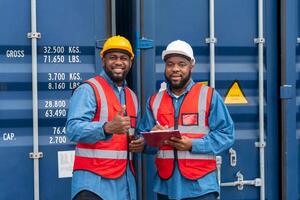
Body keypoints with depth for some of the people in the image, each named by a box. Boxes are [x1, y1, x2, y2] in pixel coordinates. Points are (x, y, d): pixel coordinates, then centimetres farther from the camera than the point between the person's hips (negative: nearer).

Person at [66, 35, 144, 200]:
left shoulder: (132, 96, 16)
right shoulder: (88, 89, -9)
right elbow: (73, 129, -22)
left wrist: (139, 143, 1)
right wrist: (107, 127, -38)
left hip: (124, 179, 7)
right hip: (94, 178, -7)